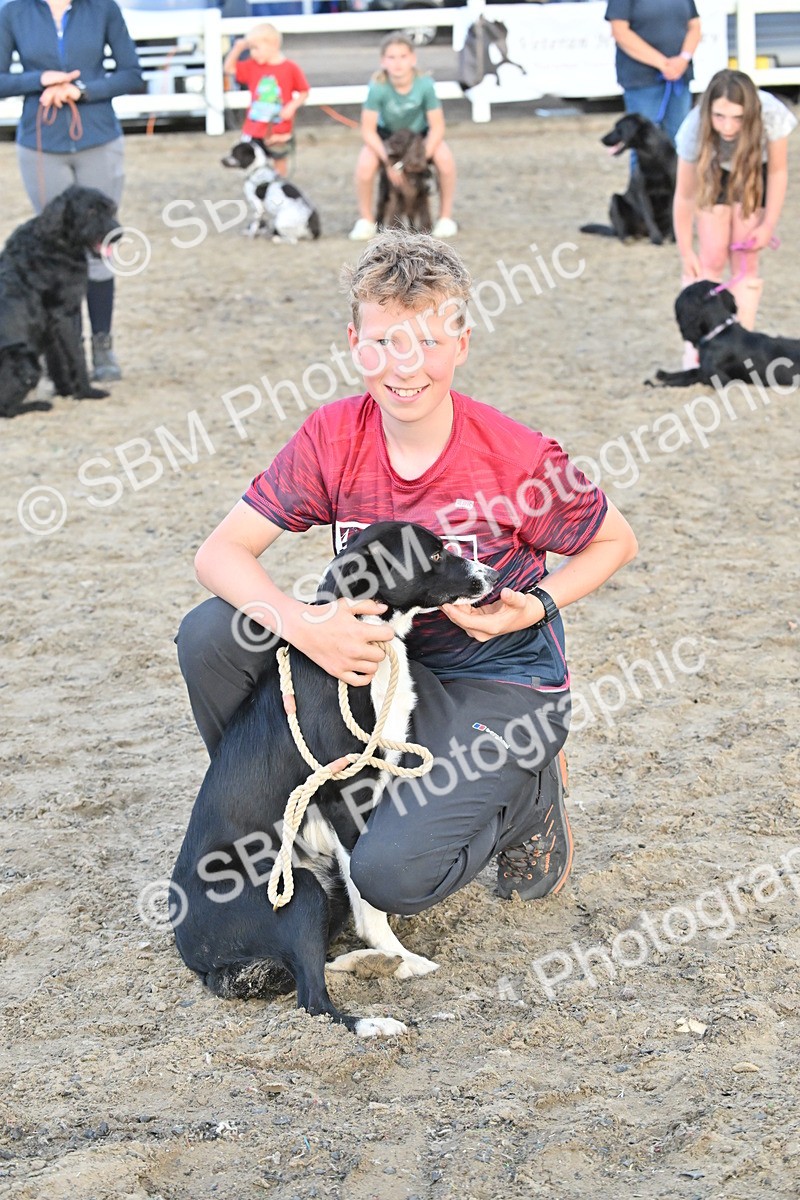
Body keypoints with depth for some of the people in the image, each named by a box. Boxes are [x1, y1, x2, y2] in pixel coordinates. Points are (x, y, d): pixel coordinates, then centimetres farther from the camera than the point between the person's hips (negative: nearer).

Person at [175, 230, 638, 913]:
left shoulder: (517, 458, -20)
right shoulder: (333, 438, -11)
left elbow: (615, 541, -3)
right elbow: (221, 552, -14)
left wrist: (534, 606, -21)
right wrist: (301, 624, -33)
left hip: (500, 684, -4)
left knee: (393, 875, -24)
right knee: (211, 635, -18)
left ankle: (528, 791, 8)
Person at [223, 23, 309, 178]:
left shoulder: (290, 68, -10)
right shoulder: (252, 66, 1)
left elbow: (304, 93, -5)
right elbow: (229, 68, 8)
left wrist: (292, 106, -20)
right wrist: (237, 49, -3)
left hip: (279, 129, -3)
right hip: (254, 129, 3)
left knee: (280, 160, 15)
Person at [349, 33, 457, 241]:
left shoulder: (425, 84, -29)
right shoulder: (378, 87, -30)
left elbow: (437, 127, -20)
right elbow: (368, 130, -22)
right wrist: (389, 162, -28)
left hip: (420, 132, 0)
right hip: (386, 133, 0)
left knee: (445, 160, -26)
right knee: (365, 166, -27)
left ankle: (446, 218, -3)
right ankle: (366, 220, -1)